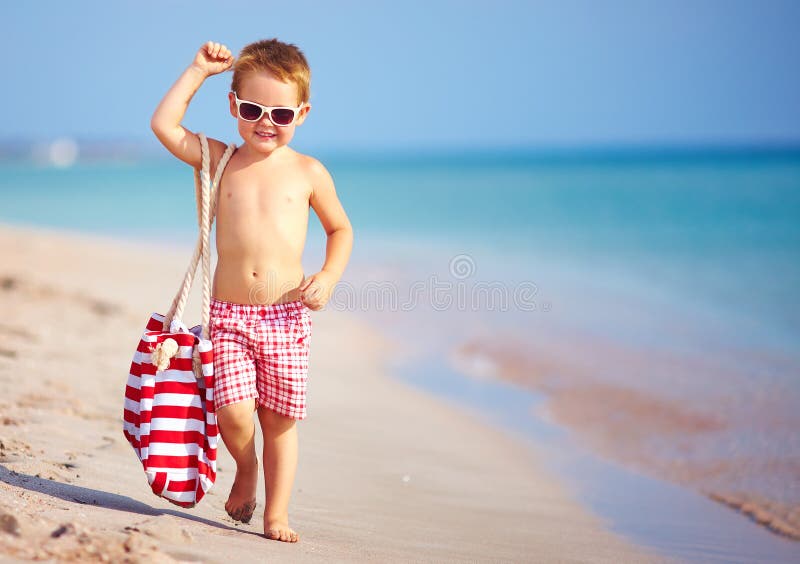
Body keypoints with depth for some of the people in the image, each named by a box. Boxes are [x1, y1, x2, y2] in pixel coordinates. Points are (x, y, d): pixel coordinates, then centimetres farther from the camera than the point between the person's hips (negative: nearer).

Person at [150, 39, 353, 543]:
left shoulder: (308, 172, 4)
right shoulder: (220, 161, 6)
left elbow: (341, 229, 14)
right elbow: (164, 125, -1)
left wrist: (329, 276, -3)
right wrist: (199, 71, 1)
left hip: (287, 317, 0)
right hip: (229, 316, 0)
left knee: (280, 421, 3)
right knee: (234, 413, -12)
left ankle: (277, 513, 18)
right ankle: (247, 469, 22)